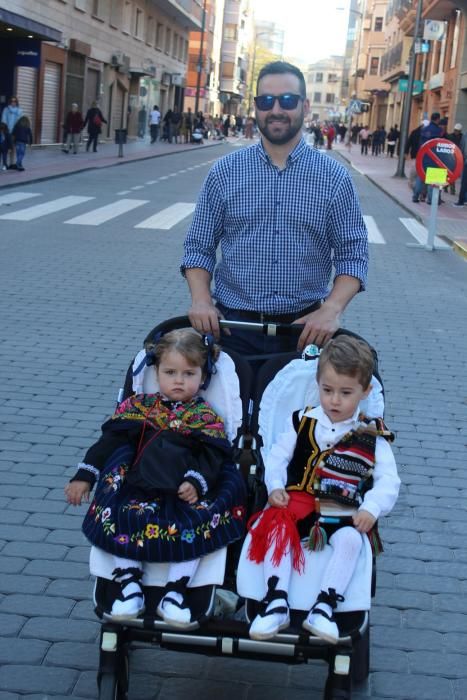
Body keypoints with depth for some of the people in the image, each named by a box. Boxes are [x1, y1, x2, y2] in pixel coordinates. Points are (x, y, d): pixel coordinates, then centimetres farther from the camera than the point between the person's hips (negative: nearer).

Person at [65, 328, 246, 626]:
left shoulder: (206, 417, 9)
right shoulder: (139, 406, 15)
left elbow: (212, 456, -5)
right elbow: (109, 441, 12)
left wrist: (196, 482, -25)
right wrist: (85, 476, 4)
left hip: (185, 492, -1)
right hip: (138, 489, 1)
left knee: (198, 523, -28)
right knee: (122, 518, -27)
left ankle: (175, 591, -17)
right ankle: (130, 585, -17)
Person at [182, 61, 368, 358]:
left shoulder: (333, 176, -1)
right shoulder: (224, 172, 1)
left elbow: (352, 253, -2)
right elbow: (199, 246, 4)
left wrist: (332, 310, -17)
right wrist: (201, 299, -13)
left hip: (305, 327, 0)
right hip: (231, 323, 0)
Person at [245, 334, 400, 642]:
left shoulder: (372, 436, 6)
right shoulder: (303, 423, 11)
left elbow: (389, 481, 2)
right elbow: (277, 457, 12)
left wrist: (371, 508, -16)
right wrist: (275, 487, -8)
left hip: (347, 513, -1)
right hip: (300, 501, 1)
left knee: (350, 539, -33)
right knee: (277, 525, -30)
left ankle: (324, 608, -31)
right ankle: (277, 604, -31)